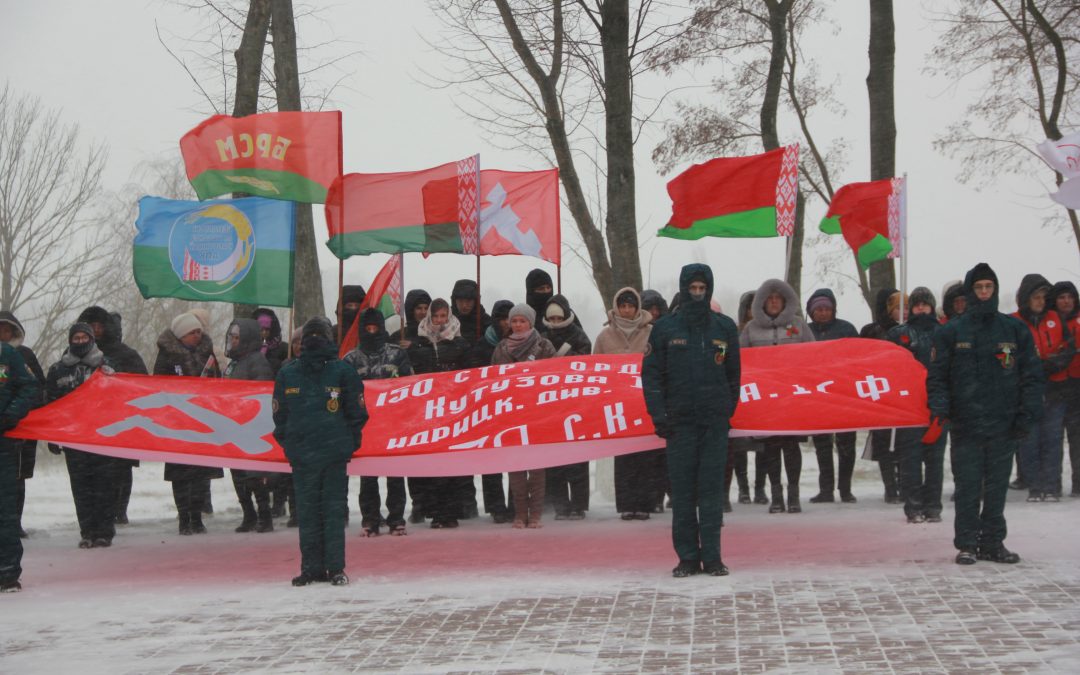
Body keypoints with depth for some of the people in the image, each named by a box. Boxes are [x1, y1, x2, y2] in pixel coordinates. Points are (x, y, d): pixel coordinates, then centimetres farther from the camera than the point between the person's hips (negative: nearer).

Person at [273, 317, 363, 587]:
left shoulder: (286, 373, 2)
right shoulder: (344, 371, -1)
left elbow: (279, 414, 7)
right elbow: (356, 412, 3)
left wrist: (286, 443, 20)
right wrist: (350, 442, 16)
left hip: (301, 453, 1)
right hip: (335, 452, -1)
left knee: (307, 511, 6)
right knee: (334, 508, 3)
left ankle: (312, 568, 6)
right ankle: (335, 569, 1)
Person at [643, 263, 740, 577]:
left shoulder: (725, 327, 8)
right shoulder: (665, 328, 4)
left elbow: (733, 374, 13)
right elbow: (651, 374, 3)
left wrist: (729, 410, 6)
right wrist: (659, 415, -5)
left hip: (715, 421, 1)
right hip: (679, 421, 0)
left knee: (711, 491, 0)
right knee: (682, 492, 1)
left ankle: (712, 556, 4)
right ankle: (687, 557, 6)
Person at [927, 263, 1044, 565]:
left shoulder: (1015, 330, 6)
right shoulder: (951, 333, 3)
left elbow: (1032, 375, 7)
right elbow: (937, 377, 3)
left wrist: (1027, 414, -2)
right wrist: (939, 412, -11)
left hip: (1004, 426, 1)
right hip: (965, 425, -1)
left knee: (997, 487, 7)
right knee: (968, 487, 0)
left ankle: (993, 542, 15)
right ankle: (967, 544, 6)